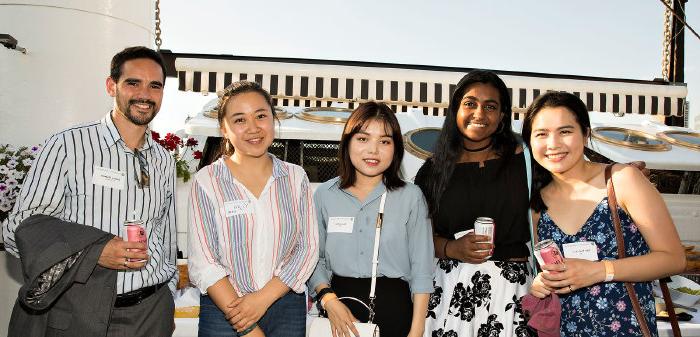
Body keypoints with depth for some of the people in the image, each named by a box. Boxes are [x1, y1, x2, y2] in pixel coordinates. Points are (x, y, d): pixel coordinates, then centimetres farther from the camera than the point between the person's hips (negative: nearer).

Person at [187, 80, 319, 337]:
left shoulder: (295, 177, 2)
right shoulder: (207, 181, -6)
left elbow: (308, 247, -1)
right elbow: (202, 263, -8)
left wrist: (264, 298, -13)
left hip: (287, 307, 2)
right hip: (223, 308, -2)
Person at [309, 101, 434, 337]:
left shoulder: (411, 197, -4)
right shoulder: (324, 194, 1)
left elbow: (421, 270, -4)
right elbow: (314, 257, 3)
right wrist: (328, 299, -12)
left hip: (394, 307, -1)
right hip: (340, 305, 2)